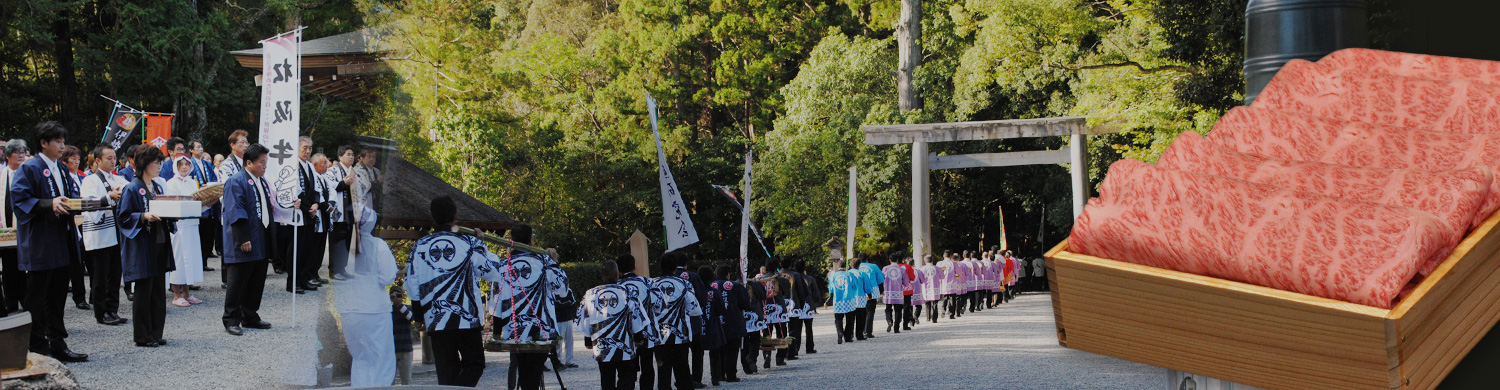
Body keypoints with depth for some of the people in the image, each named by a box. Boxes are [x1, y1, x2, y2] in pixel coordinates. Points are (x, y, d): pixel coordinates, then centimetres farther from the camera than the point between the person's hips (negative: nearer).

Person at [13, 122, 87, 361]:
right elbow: (19, 200, -15)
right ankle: (37, 348, 5)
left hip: (62, 243, 8)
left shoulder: (62, 170, 16)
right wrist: (49, 204, -25)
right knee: (37, 299, 0)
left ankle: (57, 345, 16)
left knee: (57, 296, 11)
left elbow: (73, 195, 23)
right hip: (39, 245, -8)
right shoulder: (29, 169, -8)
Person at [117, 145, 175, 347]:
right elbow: (123, 216, -11)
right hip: (142, 247, -7)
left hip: (160, 243, 7)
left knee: (158, 290, 8)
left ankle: (155, 333, 15)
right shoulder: (132, 189, -8)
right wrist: (144, 216, -24)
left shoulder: (158, 187, 14)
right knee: (144, 291, -2)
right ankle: (143, 336, 5)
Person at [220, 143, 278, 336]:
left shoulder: (262, 181, 15)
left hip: (261, 243, 8)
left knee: (257, 282, 13)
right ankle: (231, 320, 4)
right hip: (244, 244, -8)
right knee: (238, 282, -2)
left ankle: (250, 317, 22)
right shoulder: (236, 181, -12)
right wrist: (243, 239, -22)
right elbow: (236, 212, -17)